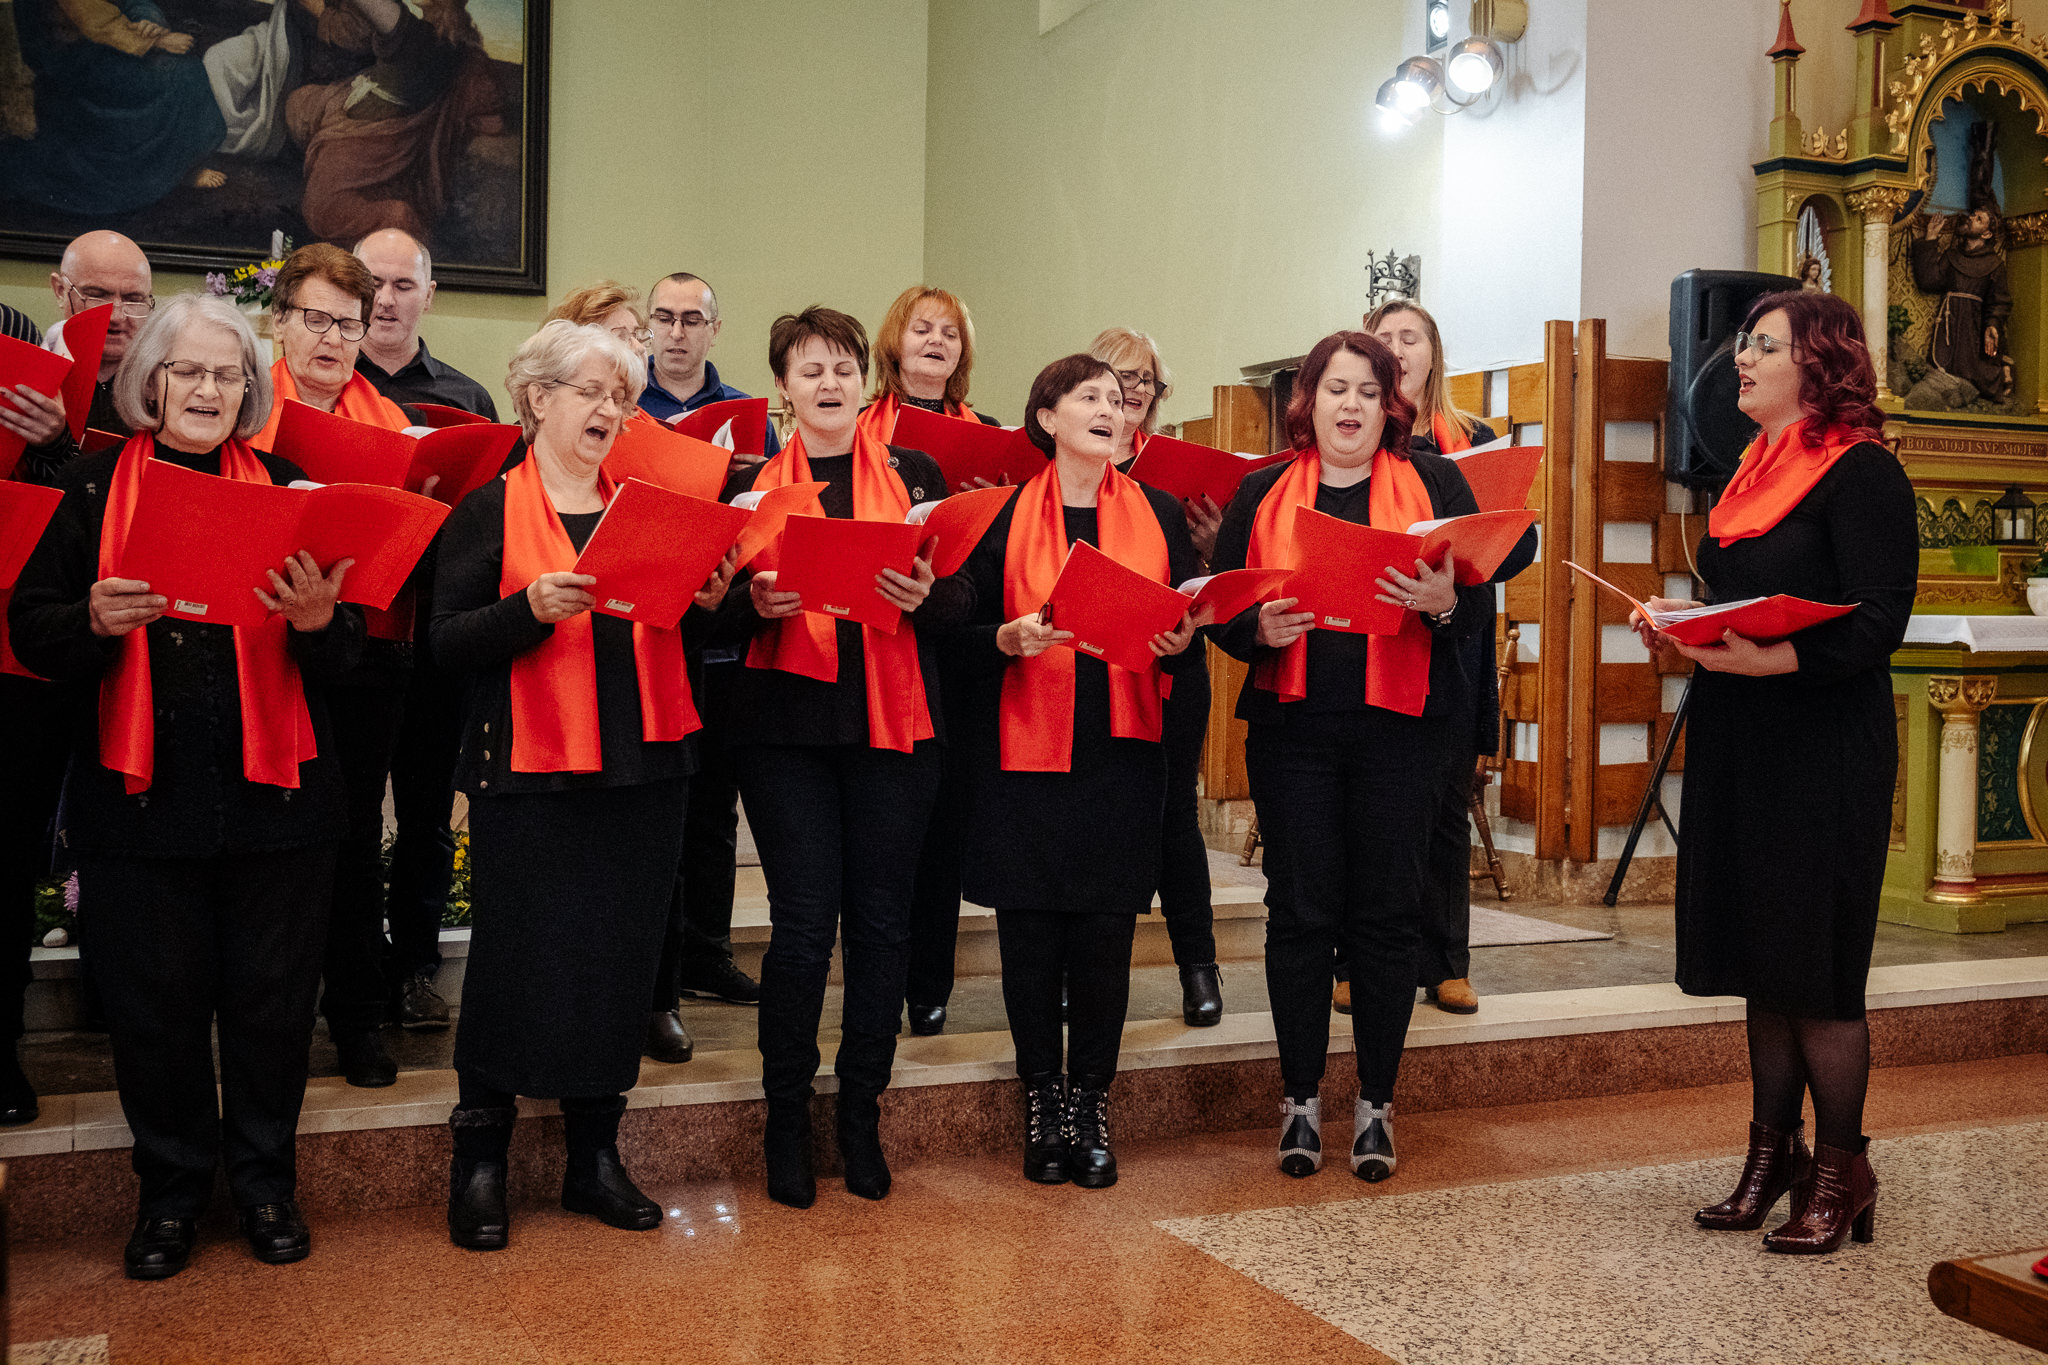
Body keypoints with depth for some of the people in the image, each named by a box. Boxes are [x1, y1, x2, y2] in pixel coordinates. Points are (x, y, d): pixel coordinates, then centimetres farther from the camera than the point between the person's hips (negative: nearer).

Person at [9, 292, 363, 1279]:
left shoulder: (286, 490, 6)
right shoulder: (93, 487, 6)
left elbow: (342, 658, 2)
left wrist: (318, 619, -21)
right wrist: (96, 621, -19)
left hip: (273, 791, 0)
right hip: (138, 794, 0)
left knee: (272, 995, 7)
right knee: (154, 997, 8)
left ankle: (264, 1177, 27)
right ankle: (171, 1185, 27)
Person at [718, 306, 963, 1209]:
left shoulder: (915, 475, 9)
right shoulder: (752, 485, 8)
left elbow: (962, 603, 5)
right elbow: (719, 616, 5)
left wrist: (924, 598, -17)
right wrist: (756, 604, -16)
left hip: (896, 723, 1)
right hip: (786, 727, -1)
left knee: (880, 922, 4)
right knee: (803, 922, -3)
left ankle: (862, 1114, 19)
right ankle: (786, 1117, 14)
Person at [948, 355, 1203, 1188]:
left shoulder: (1157, 513, 11)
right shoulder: (1005, 513, 4)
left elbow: (1189, 630, 12)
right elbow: (964, 633, 1)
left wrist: (1179, 639, -10)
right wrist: (1012, 638, -18)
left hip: (1120, 750, 1)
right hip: (1025, 748, -1)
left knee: (1106, 931, 2)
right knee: (1030, 930, 3)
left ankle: (1090, 1107, 15)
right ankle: (1042, 1103, 18)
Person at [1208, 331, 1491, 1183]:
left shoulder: (1433, 483, 8)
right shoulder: (1263, 495, 10)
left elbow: (1480, 608, 2)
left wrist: (1443, 601, -19)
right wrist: (1260, 629, -14)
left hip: (1401, 726, 0)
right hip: (1292, 726, 1)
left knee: (1387, 909, 3)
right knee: (1301, 908, 3)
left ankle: (1377, 1101, 15)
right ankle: (1301, 1097, 16)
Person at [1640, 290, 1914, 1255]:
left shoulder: (1861, 471, -9)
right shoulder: (1754, 472, 16)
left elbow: (1876, 622, -16)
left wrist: (1773, 659, -28)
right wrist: (1680, 626, 4)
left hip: (1824, 751, -8)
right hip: (1738, 743, 8)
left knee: (1817, 969, -1)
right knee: (1761, 962, 12)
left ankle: (1839, 1174, 12)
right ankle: (1773, 1155, 23)